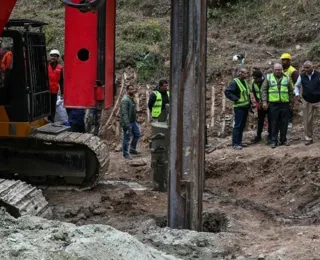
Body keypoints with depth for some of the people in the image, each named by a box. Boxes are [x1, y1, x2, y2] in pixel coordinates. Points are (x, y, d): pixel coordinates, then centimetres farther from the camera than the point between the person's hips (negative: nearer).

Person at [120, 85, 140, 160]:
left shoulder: (131, 99, 11)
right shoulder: (125, 100, -20)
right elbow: (124, 113, -25)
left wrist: (135, 120, 21)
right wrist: (127, 125, -27)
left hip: (133, 121, 10)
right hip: (127, 122, -10)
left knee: (137, 134, 17)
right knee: (126, 138, 0)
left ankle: (132, 149, 32)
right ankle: (125, 154, 12)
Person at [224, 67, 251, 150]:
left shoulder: (245, 82, 13)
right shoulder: (235, 82, -13)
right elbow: (227, 91, -22)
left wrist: (249, 101, 16)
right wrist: (236, 99, -21)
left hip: (246, 107, 8)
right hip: (239, 107, -8)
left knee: (242, 125, 11)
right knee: (238, 125, -8)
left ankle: (239, 142, 18)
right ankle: (235, 143, -6)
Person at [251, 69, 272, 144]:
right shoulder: (254, 83, -2)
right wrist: (258, 102, -4)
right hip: (260, 105, 5)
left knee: (270, 120, -1)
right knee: (260, 121, 11)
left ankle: (270, 136, 4)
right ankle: (258, 136, 19)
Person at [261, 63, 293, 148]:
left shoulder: (286, 78, 9)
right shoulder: (268, 77, 4)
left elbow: (290, 91, 14)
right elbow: (264, 90, 2)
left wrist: (291, 101, 10)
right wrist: (264, 101, -6)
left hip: (285, 104, 2)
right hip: (273, 104, -2)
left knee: (284, 123, 5)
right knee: (274, 123, 0)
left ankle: (283, 140, 16)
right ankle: (274, 141, 5)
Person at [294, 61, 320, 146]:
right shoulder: (302, 76, 0)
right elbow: (296, 85, 15)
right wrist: (297, 94, 0)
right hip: (307, 102, 3)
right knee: (307, 121, 6)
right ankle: (308, 138, 16)